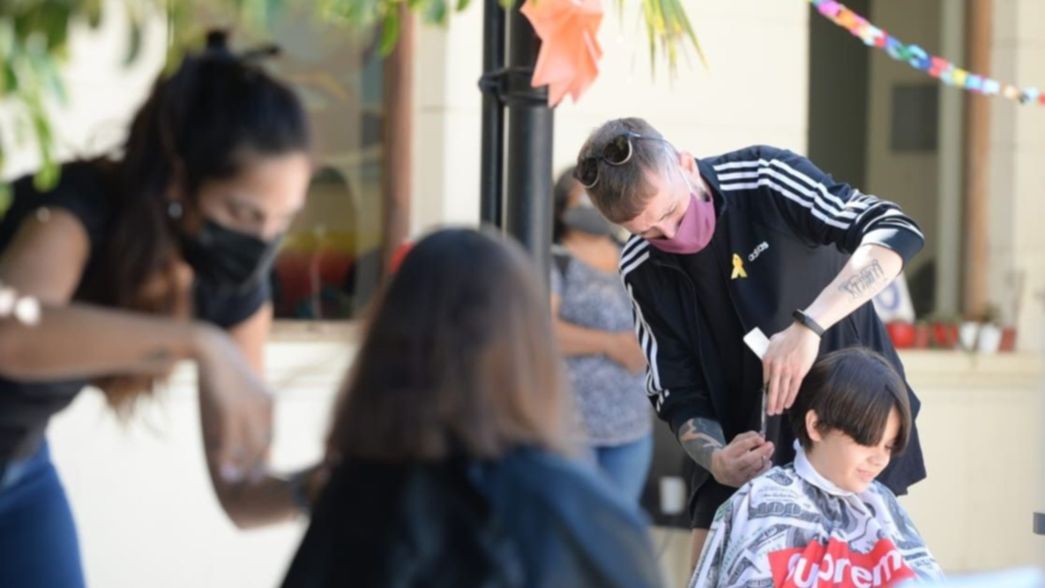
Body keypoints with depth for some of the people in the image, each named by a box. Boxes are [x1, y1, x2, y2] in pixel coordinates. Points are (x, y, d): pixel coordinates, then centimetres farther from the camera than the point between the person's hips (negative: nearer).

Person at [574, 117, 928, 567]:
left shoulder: (765, 179, -18)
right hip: (744, 446, 3)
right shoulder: (641, 270, -6)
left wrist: (809, 326, -38)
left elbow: (896, 230, -27)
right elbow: (678, 394, -3)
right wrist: (714, 458, -25)